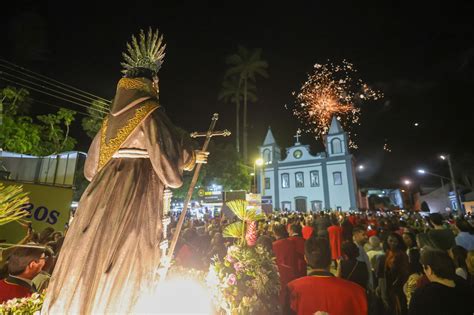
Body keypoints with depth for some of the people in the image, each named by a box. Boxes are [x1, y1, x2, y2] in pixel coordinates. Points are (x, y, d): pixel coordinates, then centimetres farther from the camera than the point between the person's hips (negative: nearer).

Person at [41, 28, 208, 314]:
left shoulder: (114, 115, 18)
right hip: (136, 194, -8)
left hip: (104, 190, 8)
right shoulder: (150, 111, -5)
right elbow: (169, 149, -12)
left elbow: (93, 163, 23)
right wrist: (193, 157, 7)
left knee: (91, 258, 13)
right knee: (123, 271, -1)